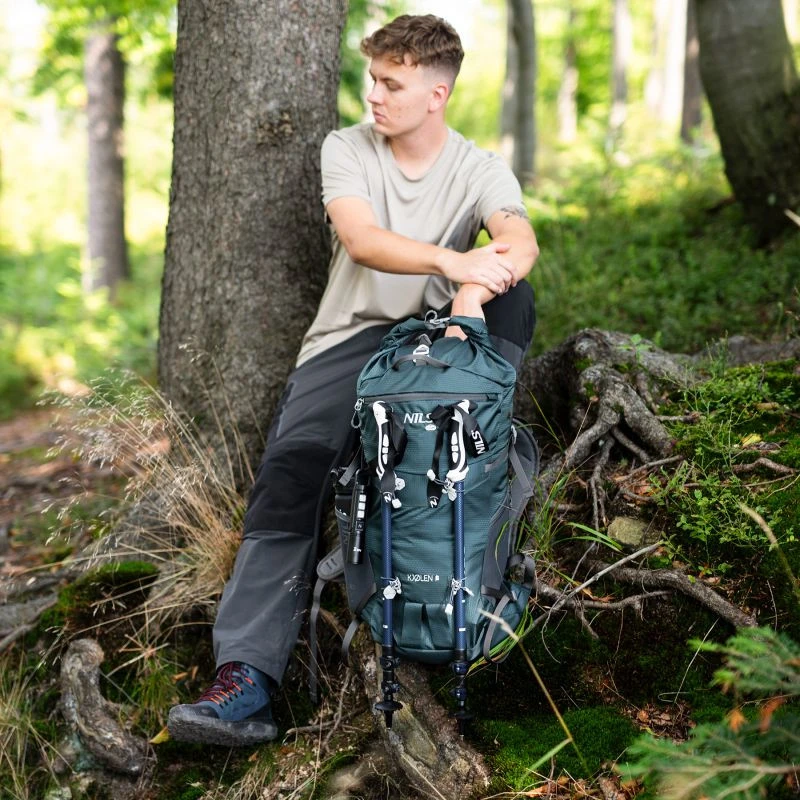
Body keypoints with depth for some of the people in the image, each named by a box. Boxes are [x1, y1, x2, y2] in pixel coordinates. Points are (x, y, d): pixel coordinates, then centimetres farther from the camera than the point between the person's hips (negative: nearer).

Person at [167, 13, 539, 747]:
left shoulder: (480, 169, 1)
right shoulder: (347, 150, 1)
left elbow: (521, 241, -21)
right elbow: (361, 239, -18)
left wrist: (471, 295, -43)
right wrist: (454, 261, -35)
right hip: (351, 335, -1)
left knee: (514, 298, -29)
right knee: (292, 467, -25)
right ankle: (247, 673, -31)